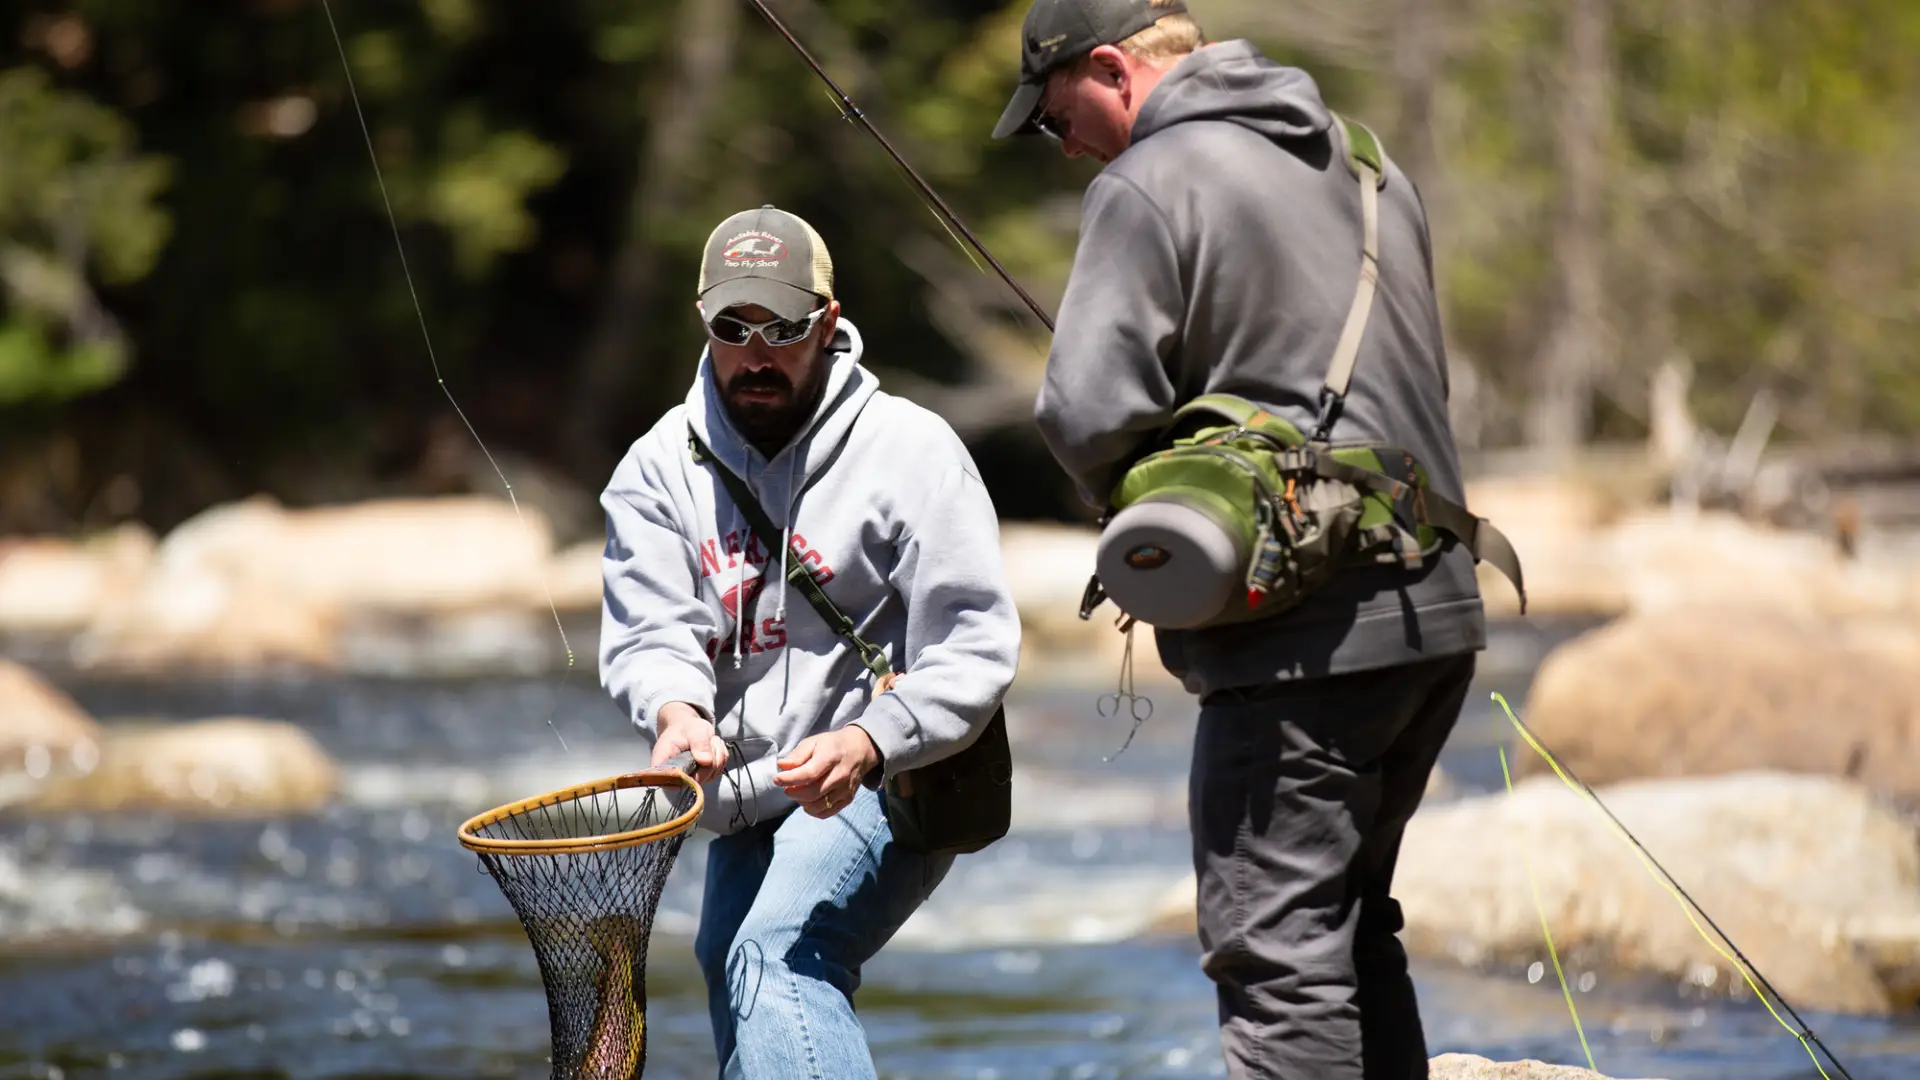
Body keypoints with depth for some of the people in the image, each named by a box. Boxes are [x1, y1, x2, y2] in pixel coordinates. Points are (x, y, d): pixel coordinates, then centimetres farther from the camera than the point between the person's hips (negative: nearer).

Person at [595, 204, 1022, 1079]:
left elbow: (975, 654, -13)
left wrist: (868, 743, -31)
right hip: (745, 809, 7)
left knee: (775, 957, -30)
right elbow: (647, 634, -7)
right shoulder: (662, 467, 4)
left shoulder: (909, 449, -9)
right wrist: (675, 706, -32)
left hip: (888, 786, -7)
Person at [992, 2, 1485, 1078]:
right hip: (1435, 602, 8)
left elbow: (1090, 414, -16)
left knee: (1278, 948, -6)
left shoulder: (1148, 185, -8)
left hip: (1300, 635, -8)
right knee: (1355, 926, 19)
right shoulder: (1362, 162, 18)